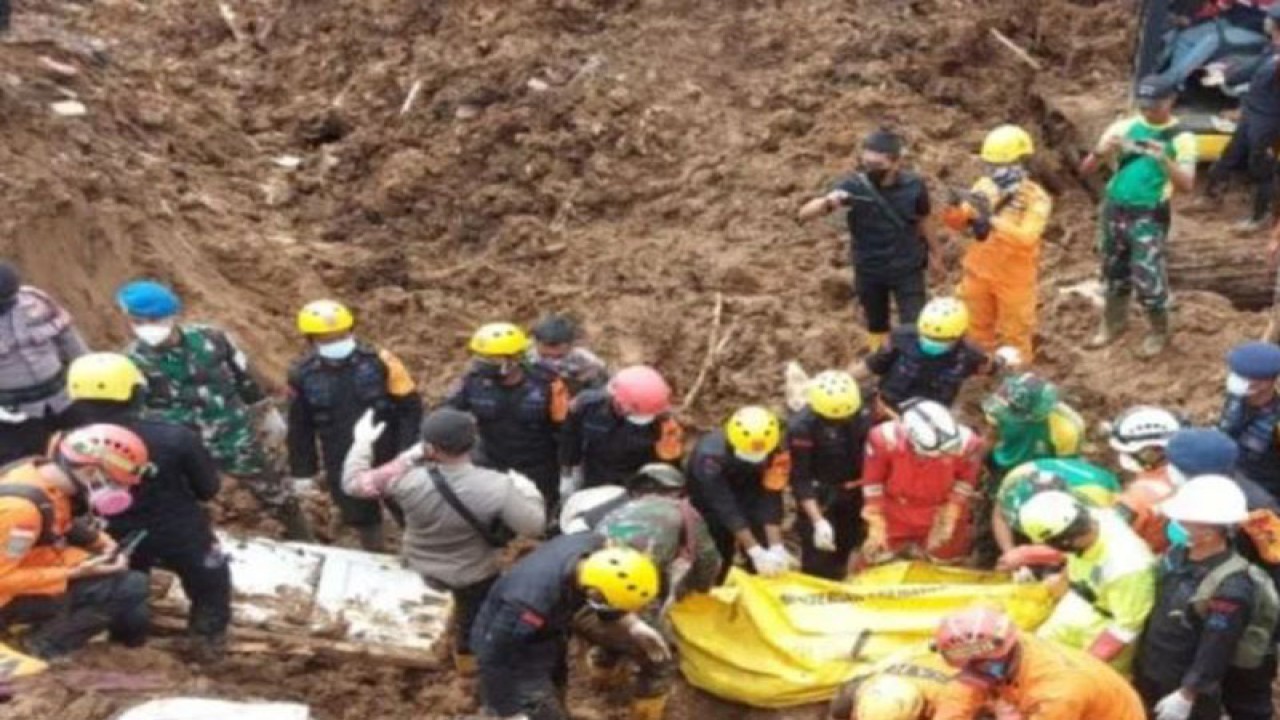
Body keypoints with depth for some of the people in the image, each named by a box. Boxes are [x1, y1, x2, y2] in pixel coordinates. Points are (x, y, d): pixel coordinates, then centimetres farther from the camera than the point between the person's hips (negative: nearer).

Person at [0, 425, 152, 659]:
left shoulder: (46, 474, -5)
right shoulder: (20, 505, -31)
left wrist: (106, 547, -3)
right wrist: (75, 574, -23)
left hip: (26, 570, 9)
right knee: (129, 587, -15)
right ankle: (43, 646, -8)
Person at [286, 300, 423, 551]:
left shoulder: (379, 361, -17)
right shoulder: (303, 375, -9)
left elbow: (410, 407, -11)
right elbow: (299, 428, 3)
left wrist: (408, 453, -16)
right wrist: (303, 471, 7)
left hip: (388, 457, -2)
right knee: (360, 516, 19)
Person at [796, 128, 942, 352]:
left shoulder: (913, 186, -18)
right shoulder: (853, 186, -21)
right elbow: (804, 214, -26)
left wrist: (935, 252, 18)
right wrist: (828, 202, -47)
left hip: (907, 269, -1)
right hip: (868, 271, 1)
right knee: (876, 327, 19)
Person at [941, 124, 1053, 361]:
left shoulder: (1036, 199, -20)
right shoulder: (985, 186, -6)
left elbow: (1026, 237, -35)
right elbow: (960, 224, -2)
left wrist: (993, 220, -47)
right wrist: (956, 209, -25)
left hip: (1014, 279, -4)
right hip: (979, 273, 5)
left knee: (1015, 335, 13)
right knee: (978, 330, 21)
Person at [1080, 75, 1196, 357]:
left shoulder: (1181, 138, -6)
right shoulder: (1124, 127, 2)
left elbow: (1187, 185, -15)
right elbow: (1086, 169, 1)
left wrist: (1164, 160, -31)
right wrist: (1102, 151, -21)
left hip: (1150, 216, -4)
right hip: (1114, 209, 4)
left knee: (1147, 278, -5)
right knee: (1114, 272, 16)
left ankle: (1159, 332, 17)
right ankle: (1113, 323, 37)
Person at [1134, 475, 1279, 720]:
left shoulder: (1231, 588, -31)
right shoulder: (1178, 554, -5)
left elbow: (1215, 652, -26)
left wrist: (1185, 696, -20)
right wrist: (1140, 667, 17)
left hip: (1188, 689, -8)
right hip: (1153, 676, 8)